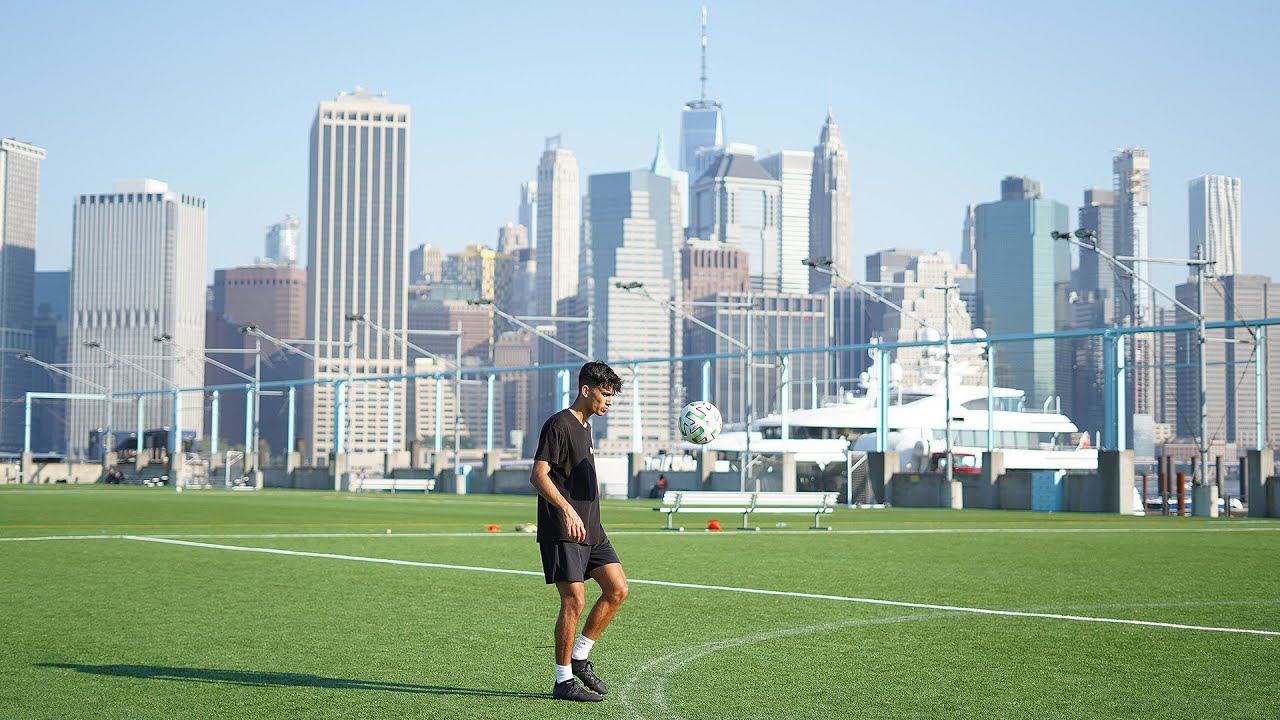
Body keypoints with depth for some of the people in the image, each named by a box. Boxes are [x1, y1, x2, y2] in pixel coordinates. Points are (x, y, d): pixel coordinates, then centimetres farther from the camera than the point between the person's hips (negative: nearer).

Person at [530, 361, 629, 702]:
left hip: (590, 530, 9)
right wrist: (567, 510, -33)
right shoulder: (558, 425, -12)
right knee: (574, 601, -9)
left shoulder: (585, 426, 17)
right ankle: (563, 681, 0)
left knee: (617, 589, 3)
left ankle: (579, 657, 14)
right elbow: (539, 475, -21)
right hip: (561, 532, -9)